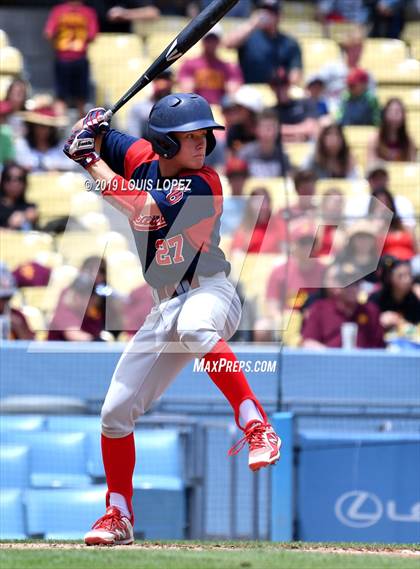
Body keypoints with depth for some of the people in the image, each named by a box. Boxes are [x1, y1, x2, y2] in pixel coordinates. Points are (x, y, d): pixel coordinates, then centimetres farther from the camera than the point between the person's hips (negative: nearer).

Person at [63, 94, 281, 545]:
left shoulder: (203, 186, -18)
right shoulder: (141, 157, 1)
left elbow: (140, 210, -28)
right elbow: (94, 138, 15)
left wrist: (91, 162, -19)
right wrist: (89, 130, -9)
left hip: (209, 293, -7)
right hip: (166, 308, 7)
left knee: (194, 327, -44)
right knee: (116, 411, 6)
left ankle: (256, 426, -45)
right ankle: (118, 516, 22)